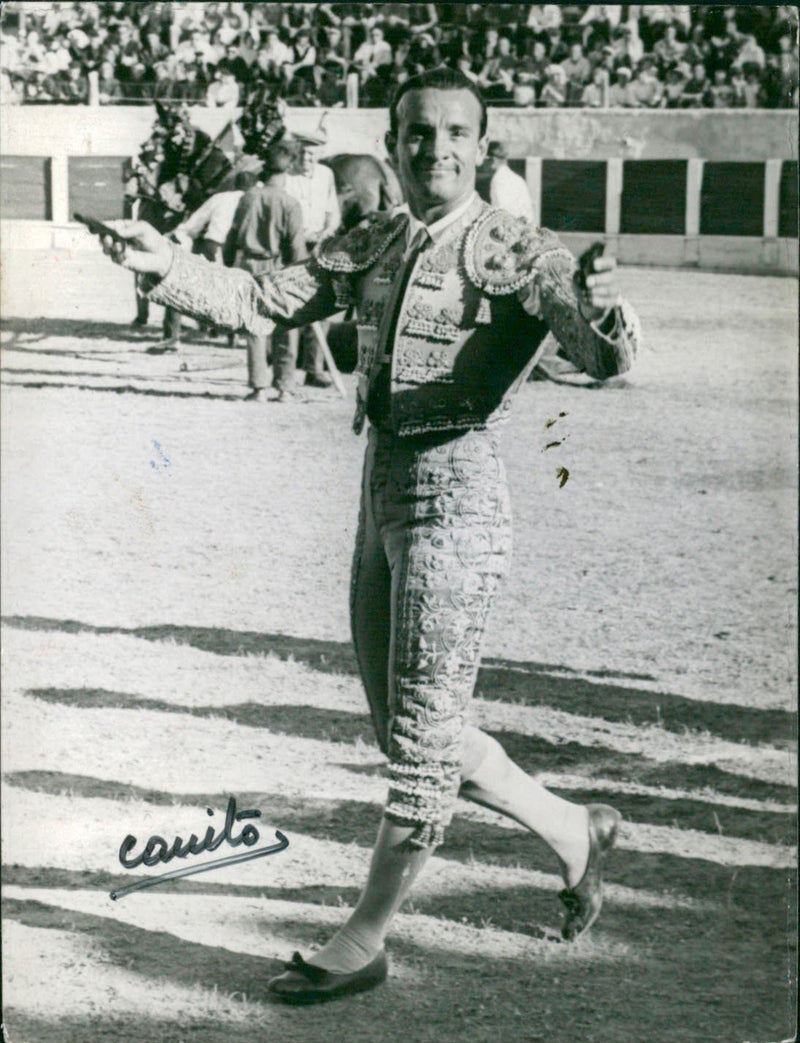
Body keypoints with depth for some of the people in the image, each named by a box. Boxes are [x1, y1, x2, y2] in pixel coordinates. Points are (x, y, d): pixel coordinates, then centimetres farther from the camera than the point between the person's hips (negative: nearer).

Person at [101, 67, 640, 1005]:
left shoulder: (515, 251, -8)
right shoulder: (370, 249, 14)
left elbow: (602, 358, -22)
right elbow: (262, 303, 12)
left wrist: (602, 314, -45)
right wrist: (166, 266, -4)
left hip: (455, 497, -8)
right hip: (382, 496, 8)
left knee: (421, 734, 0)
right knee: (411, 730, 16)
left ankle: (364, 940, 11)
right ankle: (570, 831, 34)